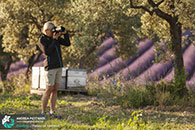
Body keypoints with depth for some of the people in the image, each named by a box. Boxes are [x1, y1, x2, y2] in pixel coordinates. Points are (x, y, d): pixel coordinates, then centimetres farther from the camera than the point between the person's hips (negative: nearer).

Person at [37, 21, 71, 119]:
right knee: (49, 90, -6)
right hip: (50, 67, -7)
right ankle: (43, 113, 2)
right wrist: (54, 40, -23)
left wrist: (65, 33, -13)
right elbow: (47, 52, -23)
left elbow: (67, 44, 2)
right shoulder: (42, 40, -11)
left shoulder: (55, 36, 8)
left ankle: (52, 112, 11)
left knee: (55, 90, 6)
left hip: (58, 66, 7)